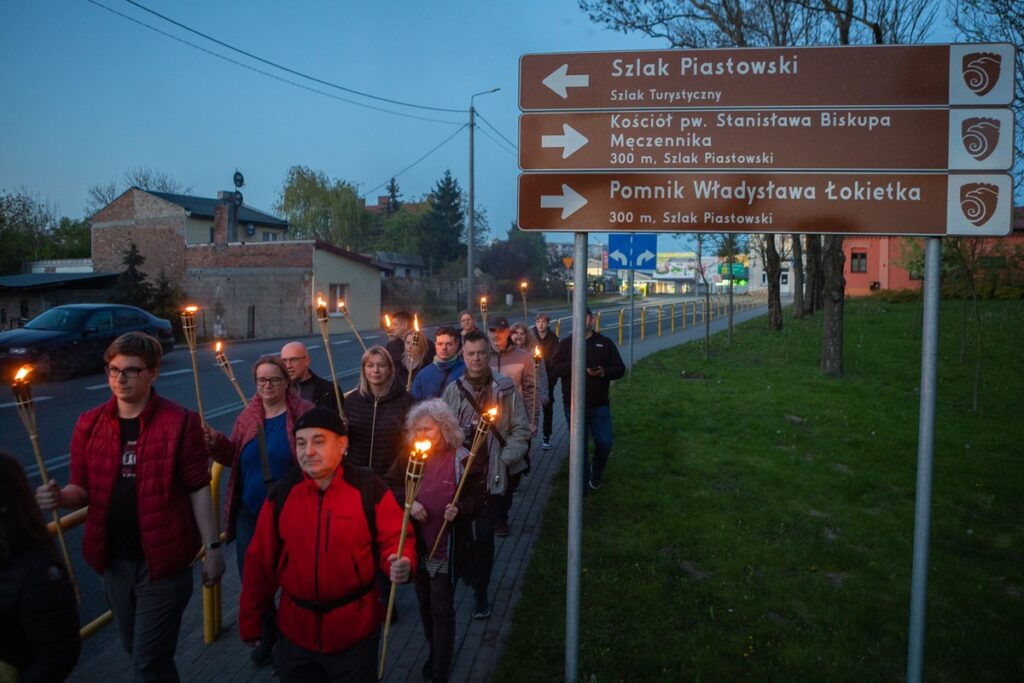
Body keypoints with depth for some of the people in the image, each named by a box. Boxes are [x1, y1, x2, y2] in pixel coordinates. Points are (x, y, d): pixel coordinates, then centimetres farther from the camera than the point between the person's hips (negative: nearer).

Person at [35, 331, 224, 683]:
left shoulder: (180, 422, -12)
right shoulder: (89, 424, 0)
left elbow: (198, 489, -9)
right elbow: (84, 489, 6)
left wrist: (212, 547, -8)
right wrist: (60, 496, -17)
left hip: (163, 561, -5)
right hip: (113, 561, 5)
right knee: (135, 649, 24)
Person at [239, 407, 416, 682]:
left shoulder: (370, 489, -13)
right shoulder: (282, 493, -5)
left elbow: (393, 540, -8)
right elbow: (261, 560, 2)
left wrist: (401, 563, -31)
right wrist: (250, 620, 7)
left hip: (355, 630, -2)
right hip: (295, 630, 3)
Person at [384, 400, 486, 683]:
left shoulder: (463, 460, -14)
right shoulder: (410, 455, -4)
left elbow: (479, 498, -8)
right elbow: (391, 485, 4)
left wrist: (460, 510, -27)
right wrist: (408, 503, -14)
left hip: (447, 546, -4)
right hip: (417, 543, 4)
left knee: (442, 608, 3)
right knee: (424, 602, 21)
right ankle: (434, 651, 44)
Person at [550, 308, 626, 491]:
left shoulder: (605, 343, 4)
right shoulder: (565, 343, 3)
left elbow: (620, 369, 2)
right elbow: (554, 368, -7)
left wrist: (604, 372, -18)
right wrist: (574, 365, -23)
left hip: (599, 405, 0)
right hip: (573, 405, 0)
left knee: (604, 443, 1)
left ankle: (597, 473, 30)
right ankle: (583, 483, 22)